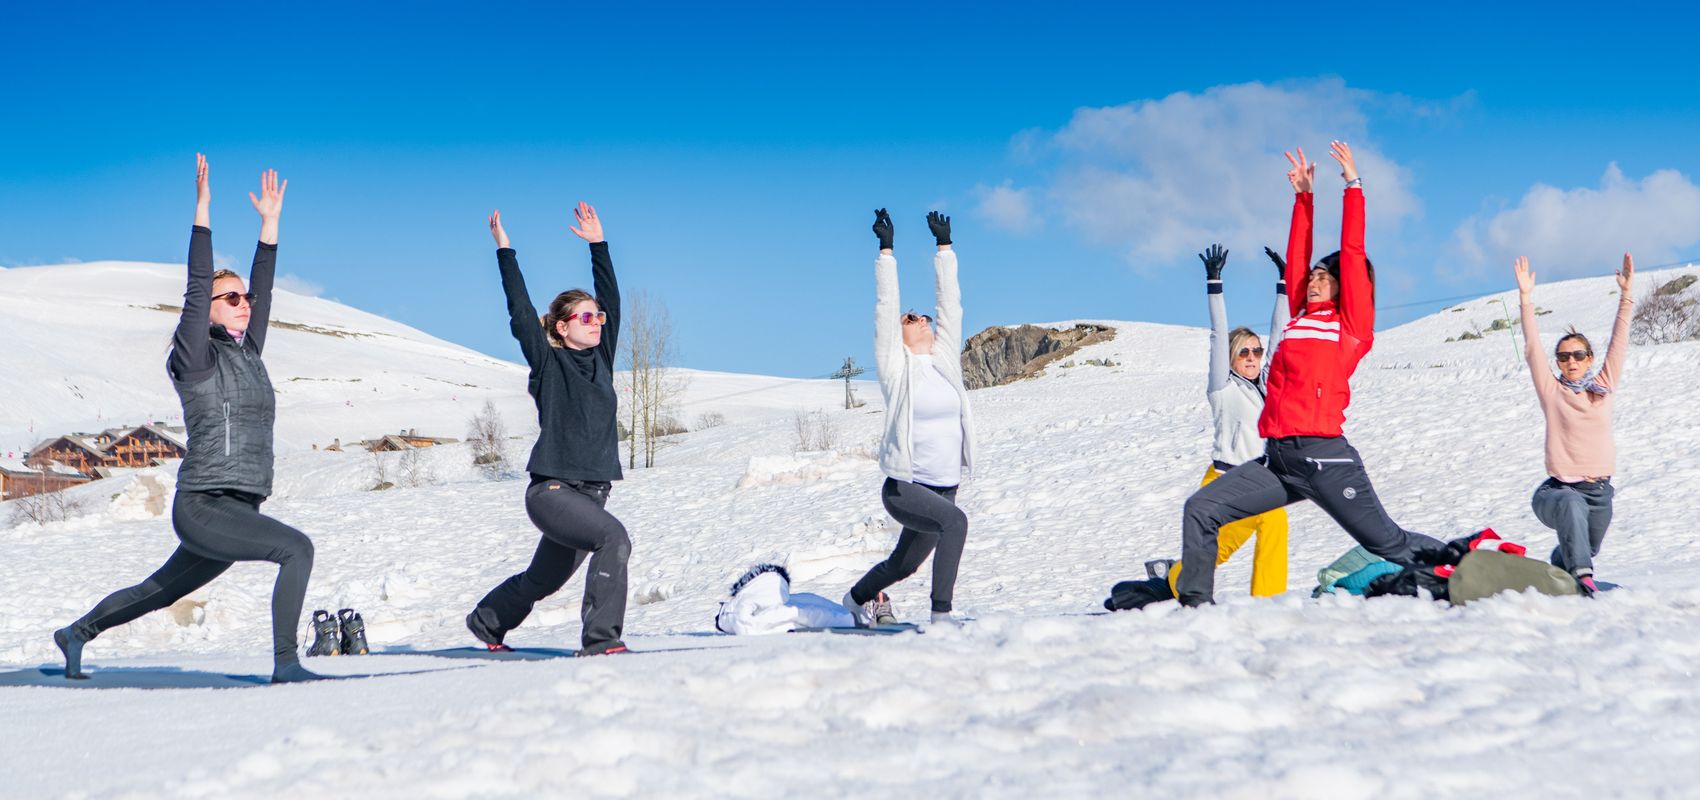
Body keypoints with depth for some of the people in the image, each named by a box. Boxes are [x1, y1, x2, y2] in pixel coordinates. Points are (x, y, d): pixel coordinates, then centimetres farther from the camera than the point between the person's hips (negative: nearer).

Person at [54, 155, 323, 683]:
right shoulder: (197, 359, -6)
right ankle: (286, 665, -23)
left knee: (157, 592, 21)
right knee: (297, 548, -24)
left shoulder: (247, 353, 13)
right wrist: (202, 209, -15)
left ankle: (77, 634, 41)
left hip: (238, 512, 8)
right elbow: (197, 287, -14)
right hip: (203, 507, -8)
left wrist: (270, 222, 17)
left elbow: (263, 287, 18)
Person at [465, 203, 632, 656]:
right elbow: (520, 312, -8)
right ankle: (600, 639, -25)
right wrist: (505, 252, -7)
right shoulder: (547, 363, -3)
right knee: (614, 539, -27)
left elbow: (610, 299, 13)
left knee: (543, 580, 19)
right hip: (552, 490, -7)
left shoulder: (601, 358, 11)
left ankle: (487, 623, 44)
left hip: (591, 492, 7)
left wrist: (598, 245, 14)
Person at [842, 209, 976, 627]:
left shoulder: (945, 359, 9)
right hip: (904, 487, -6)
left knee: (903, 565, 20)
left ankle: (859, 598, 49)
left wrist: (944, 245, 15)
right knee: (955, 520, -32)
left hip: (943, 488, 6)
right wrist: (886, 250, -8)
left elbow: (950, 303, 12)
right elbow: (885, 308, -7)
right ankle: (940, 614, -30)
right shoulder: (896, 366, -3)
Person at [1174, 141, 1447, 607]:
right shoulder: (1302, 317, 20)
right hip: (1278, 459, 7)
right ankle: (1194, 602, -2)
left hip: (1324, 457, -7)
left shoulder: (1353, 323, 4)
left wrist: (1353, 187, 7)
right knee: (1201, 510, -4)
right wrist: (1303, 196, 28)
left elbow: (1353, 253, 2)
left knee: (1389, 543, -3)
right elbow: (1296, 259, 26)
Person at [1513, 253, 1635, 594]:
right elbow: (1532, 349, -5)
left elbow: (1619, 342, 4)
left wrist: (1626, 294, -2)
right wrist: (1525, 297, -11)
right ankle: (1582, 576, -45)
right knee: (1571, 505, -39)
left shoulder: (1604, 386, 8)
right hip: (1559, 488, -4)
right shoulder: (1552, 390, 1)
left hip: (1599, 490, 4)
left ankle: (1557, 572, 52)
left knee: (1584, 549, 18)